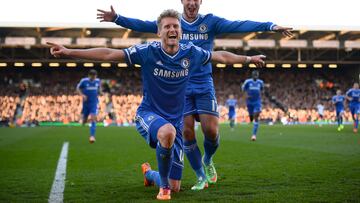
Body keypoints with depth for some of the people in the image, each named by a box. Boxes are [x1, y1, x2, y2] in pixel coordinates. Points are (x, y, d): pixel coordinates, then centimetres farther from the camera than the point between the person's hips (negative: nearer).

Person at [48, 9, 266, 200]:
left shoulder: (191, 53, -5)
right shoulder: (148, 51, -14)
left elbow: (222, 56, 12)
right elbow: (107, 54, -16)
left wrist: (249, 58, 20)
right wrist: (68, 51, -21)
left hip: (176, 120, 4)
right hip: (148, 114, -3)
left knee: (175, 187, 6)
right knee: (167, 131, -43)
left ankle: (149, 173, 45)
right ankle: (163, 185, -17)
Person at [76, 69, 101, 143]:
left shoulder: (98, 81, 0)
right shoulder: (84, 81, -10)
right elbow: (78, 88, 2)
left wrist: (98, 93, 7)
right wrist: (82, 95, -13)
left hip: (94, 103, 0)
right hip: (86, 103, 0)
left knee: (93, 118, -16)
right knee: (84, 121, 6)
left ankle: (92, 136, -13)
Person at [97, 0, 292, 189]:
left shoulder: (210, 22, 0)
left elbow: (238, 25, -11)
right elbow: (142, 25, -5)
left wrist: (271, 26, -22)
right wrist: (117, 18, -19)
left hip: (204, 85, 0)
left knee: (211, 130, -7)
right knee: (187, 132, -3)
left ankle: (208, 160, 26)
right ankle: (201, 177, 15)